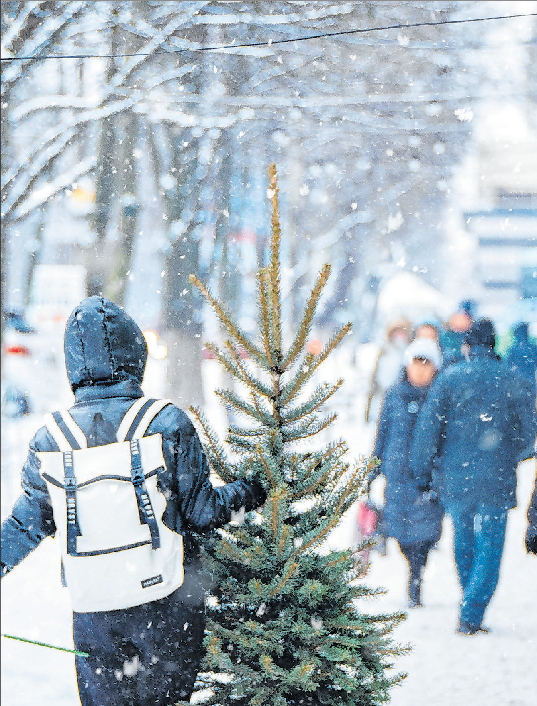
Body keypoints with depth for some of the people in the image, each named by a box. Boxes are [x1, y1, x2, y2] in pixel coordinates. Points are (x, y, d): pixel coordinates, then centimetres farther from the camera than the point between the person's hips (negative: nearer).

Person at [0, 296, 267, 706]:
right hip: (164, 600, -2)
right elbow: (201, 512, -6)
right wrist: (249, 493, 13)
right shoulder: (168, 424, -12)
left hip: (93, 613, 2)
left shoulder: (51, 439, -4)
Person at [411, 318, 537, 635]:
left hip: (454, 477, 1)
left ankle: (471, 601, 30)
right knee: (489, 549, 4)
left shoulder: (449, 378, -3)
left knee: (464, 542, 19)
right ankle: (471, 615, -8)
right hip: (496, 479, -1)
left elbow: (428, 428, -7)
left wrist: (422, 472, 2)